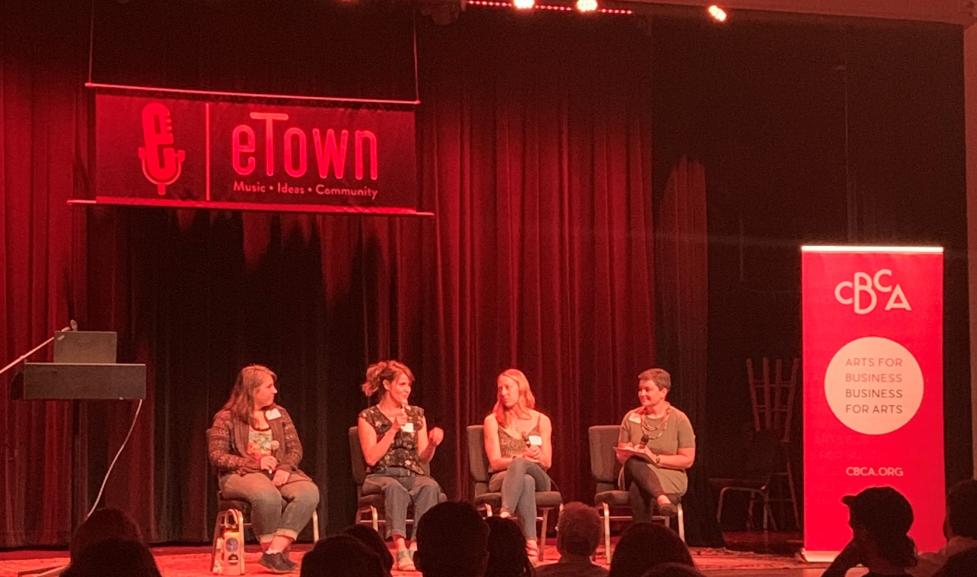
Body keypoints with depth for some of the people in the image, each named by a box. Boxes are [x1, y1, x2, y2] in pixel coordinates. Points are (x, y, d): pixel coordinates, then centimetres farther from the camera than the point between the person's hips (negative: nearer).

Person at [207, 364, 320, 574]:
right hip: (240, 475, -5)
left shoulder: (279, 414, 15)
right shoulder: (226, 418, 0)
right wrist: (255, 463, -16)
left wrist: (285, 468, -12)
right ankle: (270, 551, -18)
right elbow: (217, 456, -7)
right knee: (268, 496, -41)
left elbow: (295, 448, 11)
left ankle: (275, 551, -29)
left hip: (278, 473, 5)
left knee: (309, 492, -29)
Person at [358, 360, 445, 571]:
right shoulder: (368, 417, 4)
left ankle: (417, 547, -43)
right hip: (381, 476, -3)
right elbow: (371, 458, -7)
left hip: (413, 475, 3)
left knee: (430, 487, -33)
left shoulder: (416, 414, 15)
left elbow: (423, 458, 12)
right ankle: (401, 548, -50)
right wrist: (393, 429, -13)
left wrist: (432, 444, -10)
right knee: (394, 488, -39)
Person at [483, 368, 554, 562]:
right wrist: (523, 457, -20)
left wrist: (535, 457, -19)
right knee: (526, 481, -40)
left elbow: (547, 463, 7)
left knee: (519, 465, -38)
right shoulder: (493, 421, 8)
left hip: (538, 478, 1)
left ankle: (504, 517, -56)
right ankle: (530, 543, -54)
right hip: (501, 478, -1)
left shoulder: (541, 420, 12)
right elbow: (495, 462, -2)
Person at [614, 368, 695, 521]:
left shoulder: (679, 419, 0)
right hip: (635, 474, 2)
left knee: (639, 489, -40)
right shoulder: (631, 418, 10)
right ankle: (662, 498, -56)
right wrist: (630, 454, -12)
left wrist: (656, 458, -14)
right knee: (633, 463, -39)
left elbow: (687, 460, -2)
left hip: (669, 476, -2)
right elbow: (620, 456, 14)